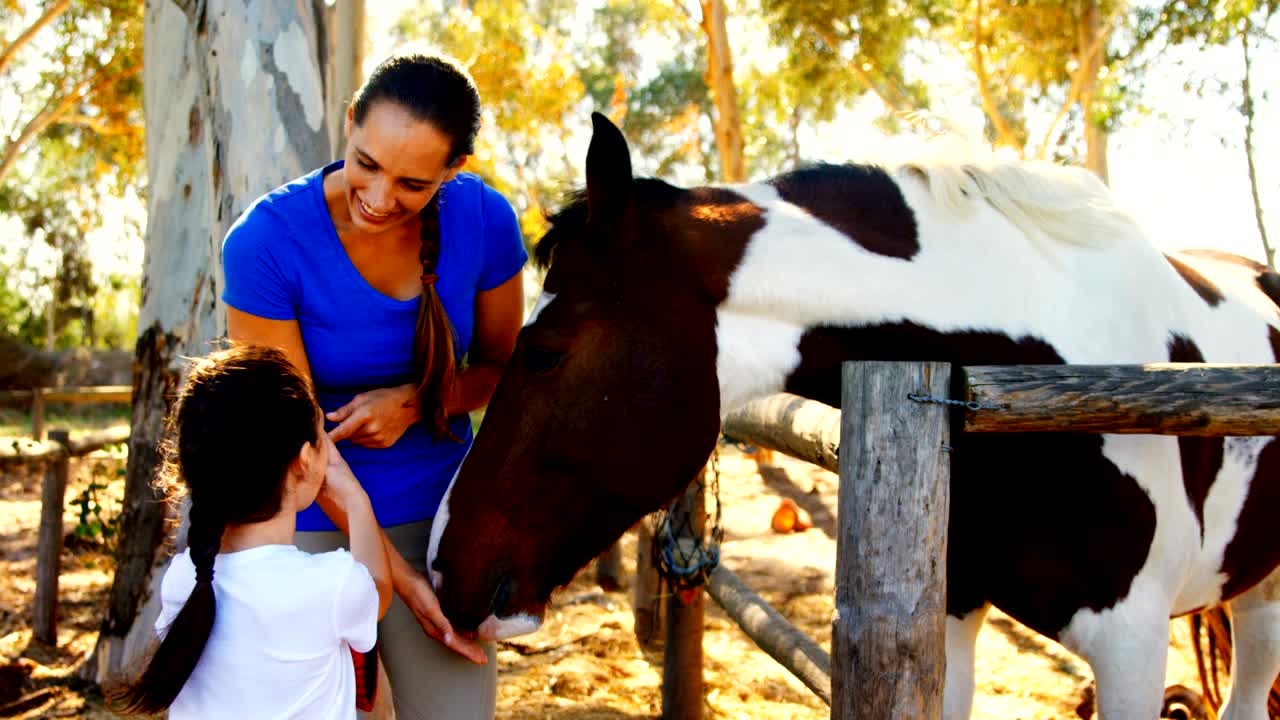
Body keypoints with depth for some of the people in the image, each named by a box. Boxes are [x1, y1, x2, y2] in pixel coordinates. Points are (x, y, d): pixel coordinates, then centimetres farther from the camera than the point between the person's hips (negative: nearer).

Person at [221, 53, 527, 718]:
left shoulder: (485, 221, -12)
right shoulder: (263, 243, -20)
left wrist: (413, 402, -18)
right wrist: (396, 575, -15)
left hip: (437, 513, 2)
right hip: (308, 524, -2)